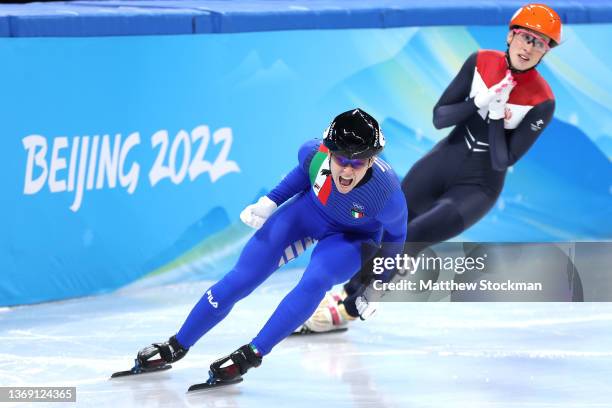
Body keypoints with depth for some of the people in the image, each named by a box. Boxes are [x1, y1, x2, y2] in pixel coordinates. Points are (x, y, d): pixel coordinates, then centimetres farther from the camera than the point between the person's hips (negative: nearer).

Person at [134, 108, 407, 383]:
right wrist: (271, 202, -4)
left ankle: (252, 355, -17)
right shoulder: (316, 153, -31)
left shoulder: (389, 196, -37)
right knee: (242, 278, -1)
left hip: (353, 238, -3)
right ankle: (177, 346, 18)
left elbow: (395, 236, -13)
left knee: (315, 281, -32)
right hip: (309, 209, 3)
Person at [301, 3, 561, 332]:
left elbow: (503, 161, -16)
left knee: (409, 242, -15)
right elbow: (439, 117, -6)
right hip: (442, 162, 4)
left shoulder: (542, 102, -17)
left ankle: (350, 309, -2)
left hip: (478, 188, -4)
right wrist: (479, 103, -21)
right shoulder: (481, 63, -7)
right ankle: (346, 294, 23)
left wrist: (496, 114, -25)